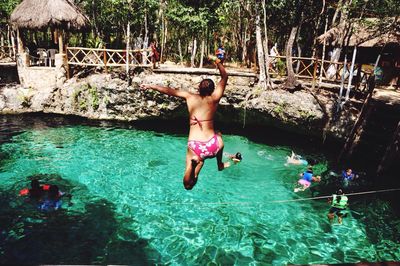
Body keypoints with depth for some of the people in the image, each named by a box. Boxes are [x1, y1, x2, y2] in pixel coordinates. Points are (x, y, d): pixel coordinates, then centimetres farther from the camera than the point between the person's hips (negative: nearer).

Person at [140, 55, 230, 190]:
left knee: (188, 185, 10)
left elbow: (169, 90, 7)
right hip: (212, 146, 1)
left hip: (195, 146, -1)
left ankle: (194, 162, -21)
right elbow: (224, 78, 14)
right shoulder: (214, 98, 1)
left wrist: (150, 86, 17)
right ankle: (220, 165, 49)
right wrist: (218, 62, 13)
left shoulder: (190, 97, 2)